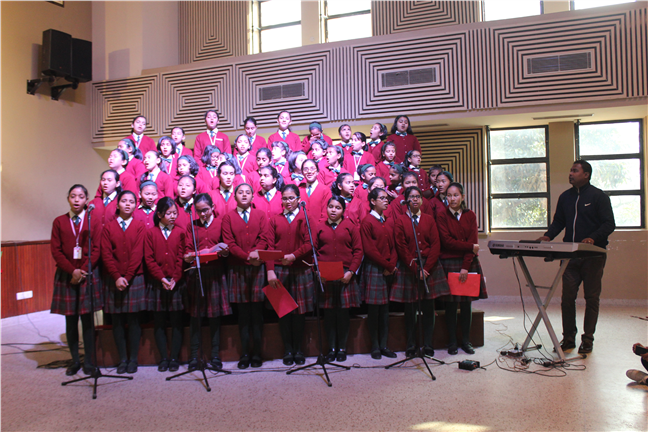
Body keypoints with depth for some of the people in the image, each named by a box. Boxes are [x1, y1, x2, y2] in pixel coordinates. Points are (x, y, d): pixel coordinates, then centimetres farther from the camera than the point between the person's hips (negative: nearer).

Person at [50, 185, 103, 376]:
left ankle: (89, 361, 9)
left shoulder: (93, 220, 4)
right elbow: (56, 251, 2)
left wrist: (83, 271, -11)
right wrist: (72, 270, -10)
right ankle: (75, 360, 17)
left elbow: (97, 250, -2)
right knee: (70, 321, 6)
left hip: (88, 275, -2)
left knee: (87, 320, 0)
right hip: (66, 275, 2)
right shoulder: (59, 222, 9)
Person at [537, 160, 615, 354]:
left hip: (593, 255, -4)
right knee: (567, 297, 1)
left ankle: (587, 340, 13)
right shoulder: (565, 197, 14)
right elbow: (558, 221, 18)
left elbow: (609, 224, -6)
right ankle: (568, 338, 11)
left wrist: (593, 238, -23)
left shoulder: (599, 196, -2)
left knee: (591, 298, 4)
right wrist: (548, 236, -1)